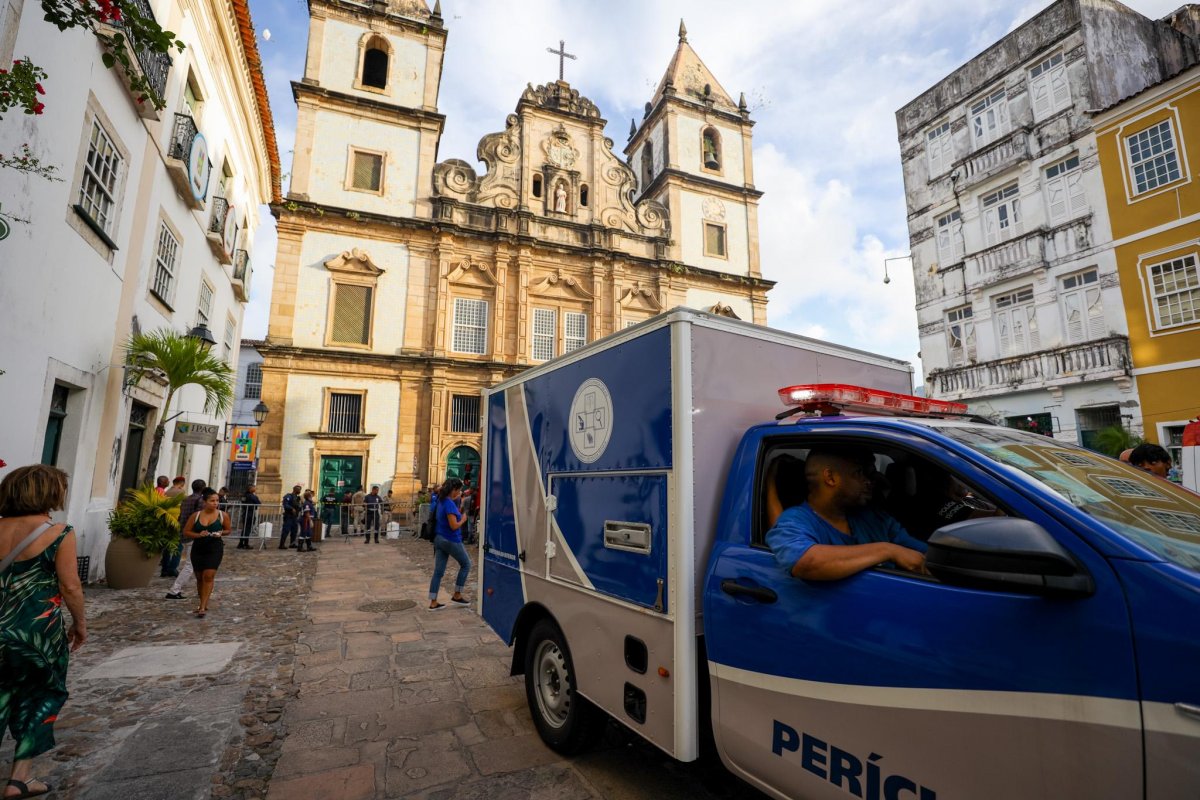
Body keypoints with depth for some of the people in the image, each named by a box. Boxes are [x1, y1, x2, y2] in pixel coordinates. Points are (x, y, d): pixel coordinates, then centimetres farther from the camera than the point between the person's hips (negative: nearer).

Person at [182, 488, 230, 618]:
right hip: (198, 548, 2)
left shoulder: (223, 515, -4)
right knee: (200, 577, 14)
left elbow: (228, 530, 9)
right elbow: (186, 532, 2)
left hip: (215, 548, -2)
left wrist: (221, 533, -13)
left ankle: (202, 607, -7)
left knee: (208, 576, -12)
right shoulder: (196, 515, -3)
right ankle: (203, 603, 33)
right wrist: (199, 535, -15)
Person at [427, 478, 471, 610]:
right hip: (451, 540, -8)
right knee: (466, 564, 11)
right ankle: (457, 596, 16)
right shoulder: (450, 504, -20)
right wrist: (463, 519, -6)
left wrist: (456, 500, 9)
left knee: (438, 571, 9)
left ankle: (433, 603, 12)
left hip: (439, 539, 8)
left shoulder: (442, 501, 7)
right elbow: (454, 526, -24)